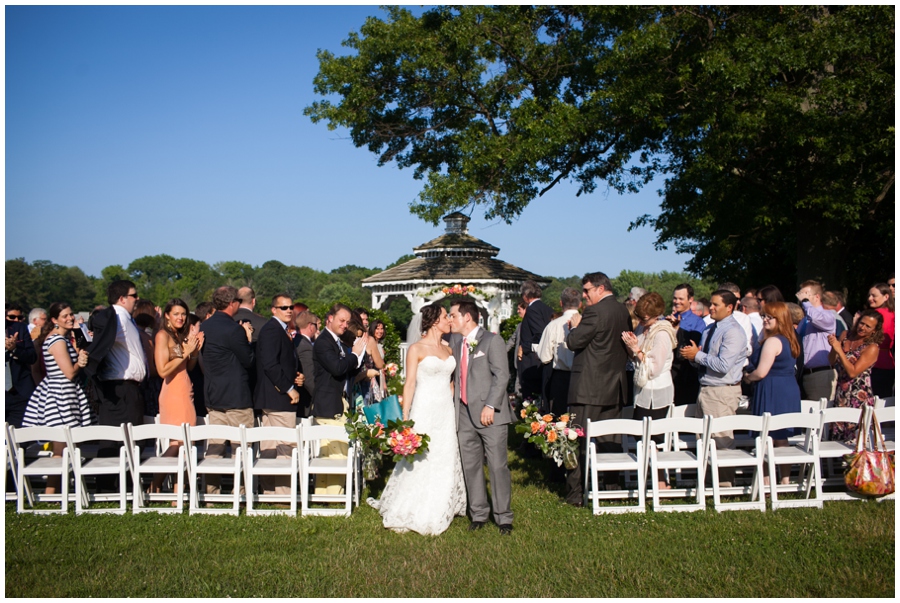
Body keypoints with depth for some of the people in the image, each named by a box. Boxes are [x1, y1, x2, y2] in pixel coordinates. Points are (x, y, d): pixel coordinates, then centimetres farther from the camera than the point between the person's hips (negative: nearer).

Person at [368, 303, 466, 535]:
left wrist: (455, 410, 7)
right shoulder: (416, 349, -6)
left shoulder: (448, 349, 11)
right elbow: (409, 384, -9)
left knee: (445, 462, 8)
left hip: (446, 411, 6)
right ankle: (405, 515, 15)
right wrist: (405, 420, -14)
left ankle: (437, 514, 22)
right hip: (424, 411, -6)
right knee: (419, 462, -1)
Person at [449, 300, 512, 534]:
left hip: (489, 414, -6)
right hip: (464, 414, 6)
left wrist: (491, 406, -17)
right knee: (470, 466, 9)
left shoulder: (492, 340, -4)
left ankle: (503, 517, 10)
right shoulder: (454, 341, 15)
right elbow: (453, 373, 16)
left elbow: (501, 375, -10)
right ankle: (478, 514, 21)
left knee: (497, 466, -1)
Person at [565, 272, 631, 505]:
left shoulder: (595, 312, -16)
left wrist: (575, 326, 5)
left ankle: (575, 493, 1)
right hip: (615, 386, 8)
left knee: (579, 440, -1)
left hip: (589, 387, -8)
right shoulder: (623, 312, 9)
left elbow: (573, 342, -15)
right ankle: (612, 486, 20)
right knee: (610, 439, 14)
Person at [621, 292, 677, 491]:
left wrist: (637, 350, -20)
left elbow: (654, 368, -19)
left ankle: (661, 483, 11)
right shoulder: (644, 328, 7)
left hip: (656, 394, -9)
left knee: (651, 438, -2)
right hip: (644, 391, 9)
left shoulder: (662, 334, -18)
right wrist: (631, 347, -7)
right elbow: (637, 359, 12)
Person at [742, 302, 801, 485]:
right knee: (782, 439, 16)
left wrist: (747, 377, 1)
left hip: (772, 392, -9)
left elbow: (761, 372, -20)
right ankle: (785, 480, 23)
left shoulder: (772, 341, -17)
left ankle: (766, 483, 3)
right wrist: (764, 332, 15)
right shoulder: (790, 340, 11)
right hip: (790, 390, 9)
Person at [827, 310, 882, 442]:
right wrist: (833, 347, -11)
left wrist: (839, 350, -22)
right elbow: (832, 362, 8)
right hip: (841, 393, 5)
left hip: (859, 397, -5)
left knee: (853, 438, -2)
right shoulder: (846, 335, 5)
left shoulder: (872, 348, -11)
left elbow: (853, 372, -19)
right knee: (837, 434, 8)